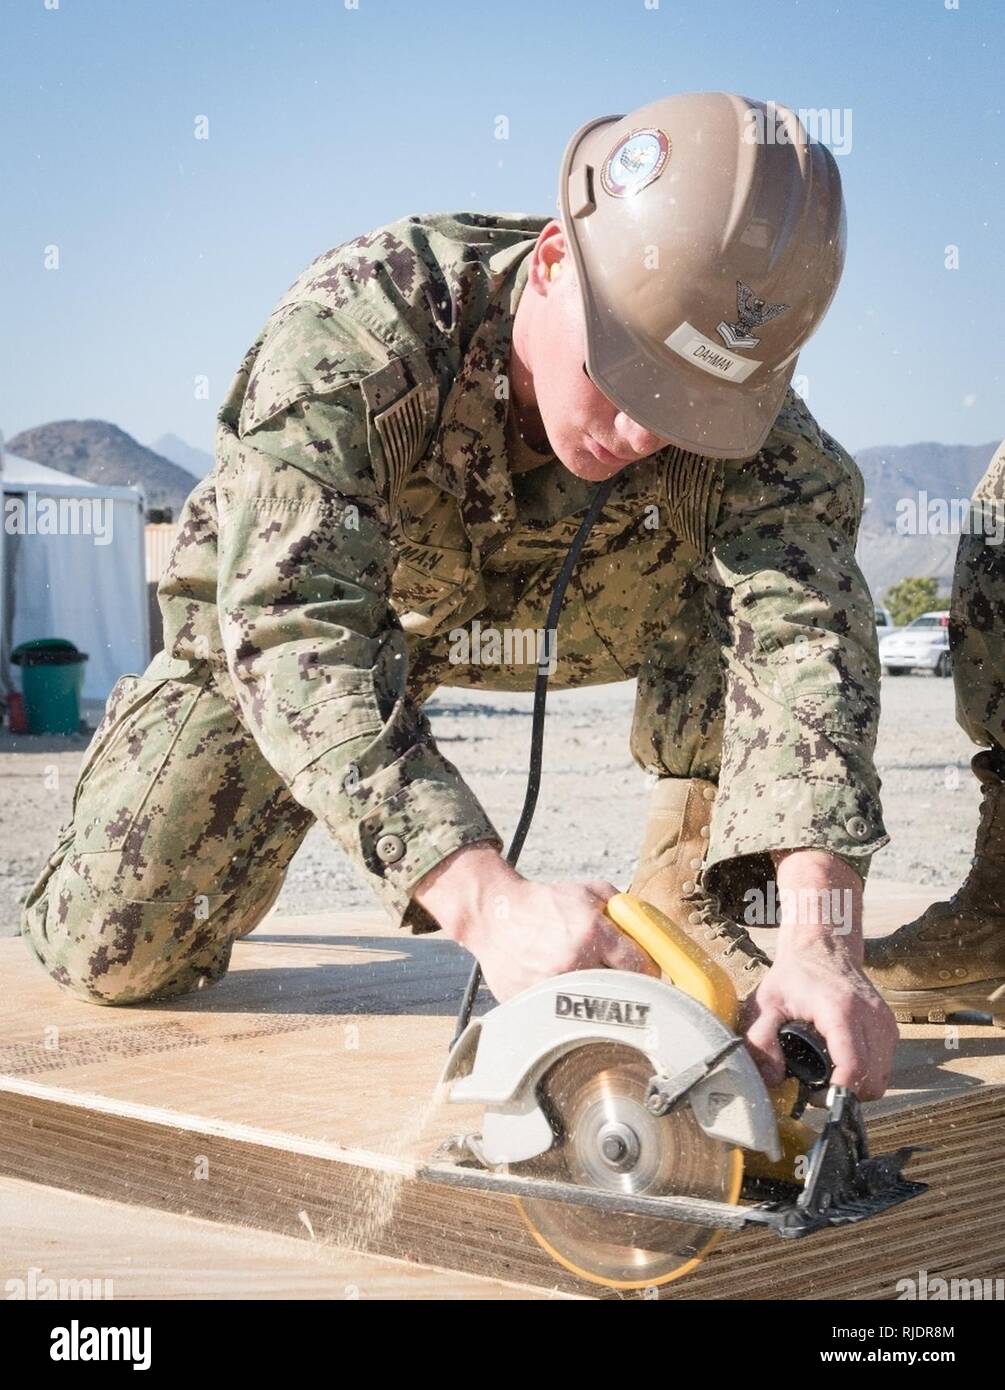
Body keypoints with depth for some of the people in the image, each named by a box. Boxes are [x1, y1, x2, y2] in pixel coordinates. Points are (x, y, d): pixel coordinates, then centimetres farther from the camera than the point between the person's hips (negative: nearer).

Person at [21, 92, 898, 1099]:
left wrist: (821, 935, -53)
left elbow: (804, 625, -37)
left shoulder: (738, 394, -29)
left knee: (778, 565, -23)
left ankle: (683, 904, -6)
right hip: (285, 600, -2)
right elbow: (298, 632, -47)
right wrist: (488, 902, -59)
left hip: (548, 607, 2)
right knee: (112, 950, -10)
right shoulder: (358, 323, -39)